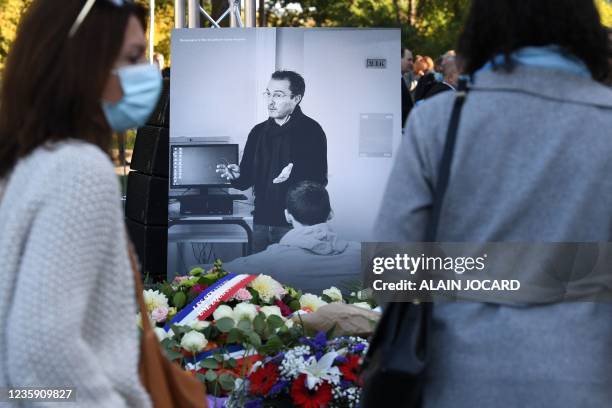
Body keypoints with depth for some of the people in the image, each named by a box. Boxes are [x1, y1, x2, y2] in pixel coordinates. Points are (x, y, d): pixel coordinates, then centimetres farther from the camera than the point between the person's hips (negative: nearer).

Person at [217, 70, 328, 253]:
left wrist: (295, 174, -28)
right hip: (261, 222, 5)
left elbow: (319, 180, -11)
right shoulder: (258, 132, 12)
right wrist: (237, 176, -9)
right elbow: (248, 178, 13)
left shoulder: (311, 131, -4)